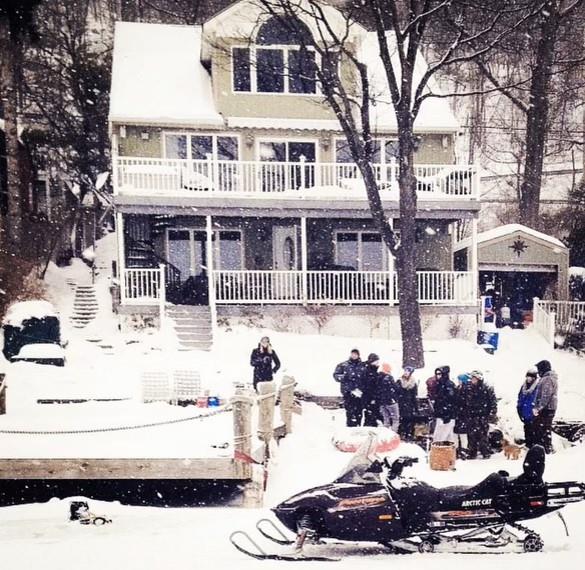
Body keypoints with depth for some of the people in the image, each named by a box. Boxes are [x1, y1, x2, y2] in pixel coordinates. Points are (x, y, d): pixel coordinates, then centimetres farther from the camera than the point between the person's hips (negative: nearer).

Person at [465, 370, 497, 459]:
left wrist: (492, 412, -10)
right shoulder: (469, 389, 10)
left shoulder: (487, 389, -4)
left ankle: (486, 453, 6)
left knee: (483, 434, -5)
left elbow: (493, 401, -4)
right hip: (471, 416, 5)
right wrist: (466, 413, 14)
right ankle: (472, 453, 14)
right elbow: (466, 402, 17)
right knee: (471, 434, 5)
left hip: (483, 416, -4)